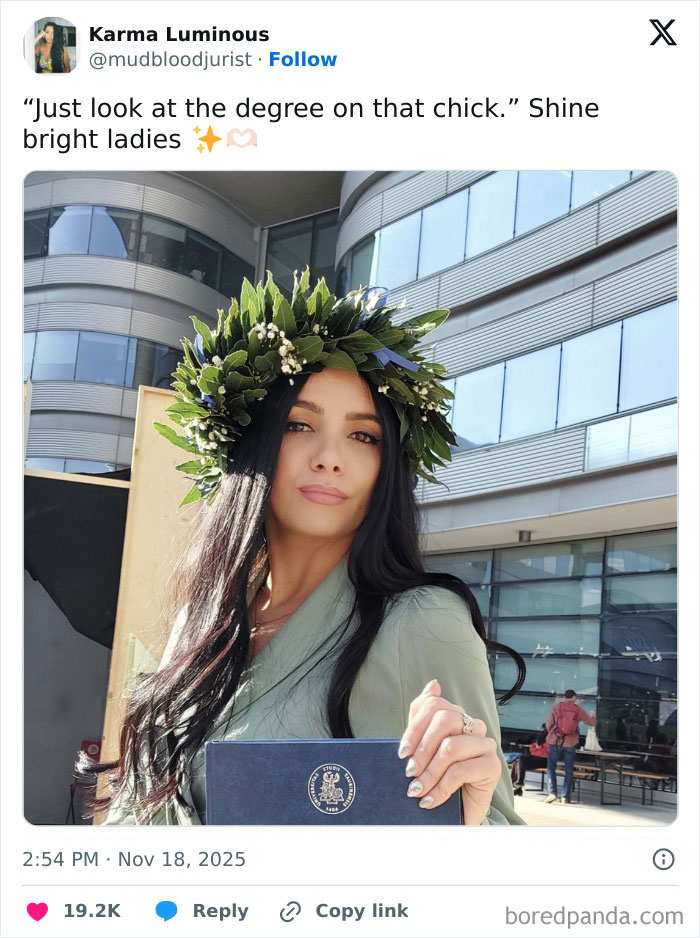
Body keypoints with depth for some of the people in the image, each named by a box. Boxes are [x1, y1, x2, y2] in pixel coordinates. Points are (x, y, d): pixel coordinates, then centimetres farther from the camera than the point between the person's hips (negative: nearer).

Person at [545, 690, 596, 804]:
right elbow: (591, 723, 12)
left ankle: (552, 792, -3)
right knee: (569, 770, 11)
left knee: (551, 767, 10)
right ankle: (565, 796, 9)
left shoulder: (556, 707, -3)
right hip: (570, 743, 1)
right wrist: (592, 717, 35)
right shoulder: (578, 710, 0)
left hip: (555, 742, -1)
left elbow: (548, 725, -3)